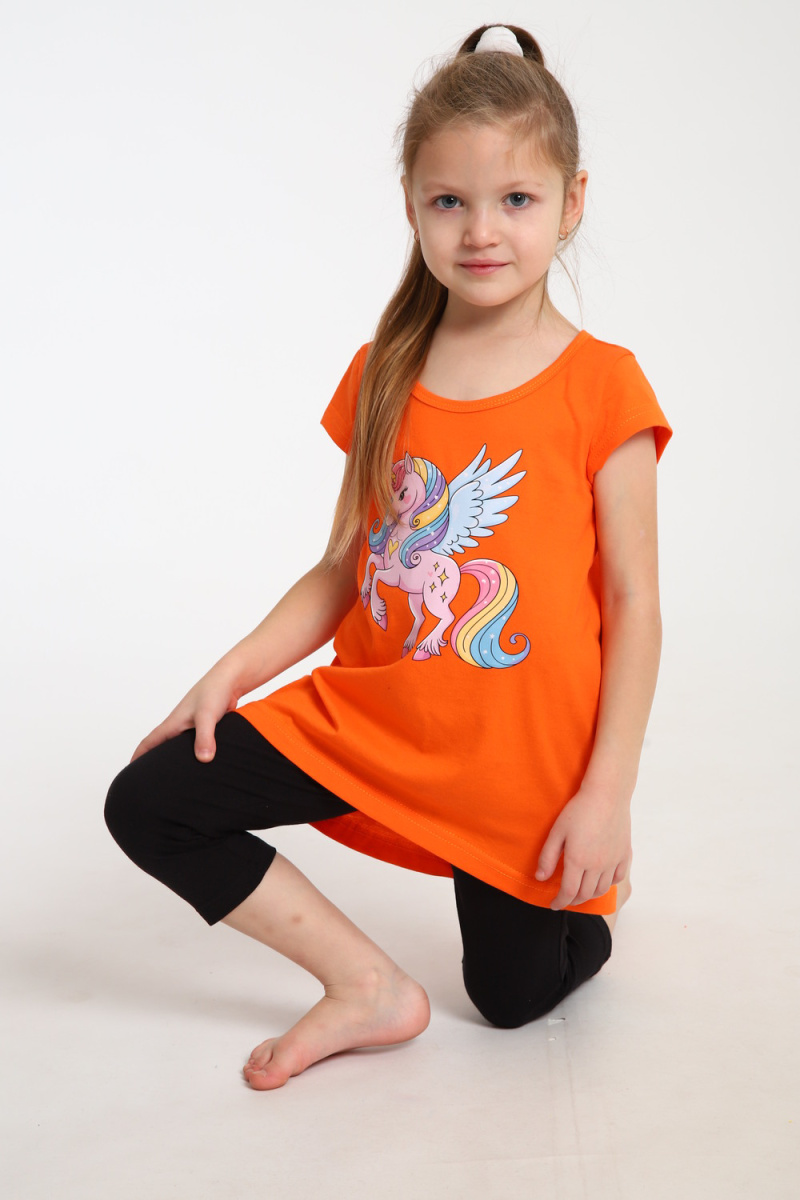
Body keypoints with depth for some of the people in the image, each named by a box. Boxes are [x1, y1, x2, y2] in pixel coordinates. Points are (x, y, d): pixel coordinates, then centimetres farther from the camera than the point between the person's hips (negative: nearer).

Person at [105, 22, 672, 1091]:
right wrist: (235, 670, -8)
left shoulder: (600, 387, -12)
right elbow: (344, 567, 5)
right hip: (368, 714, 4)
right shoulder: (384, 377, 0)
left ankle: (589, 887, 44)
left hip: (522, 754, -3)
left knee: (515, 995, 9)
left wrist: (608, 795, -14)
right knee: (148, 802, -8)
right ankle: (369, 987, 2)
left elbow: (634, 608, -11)